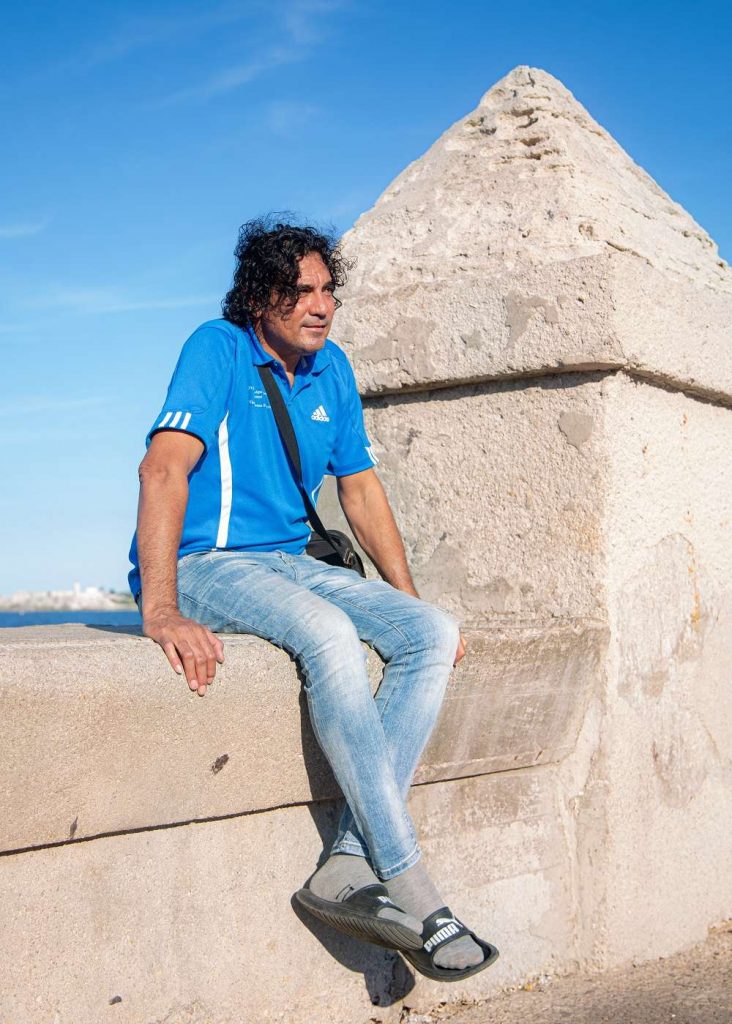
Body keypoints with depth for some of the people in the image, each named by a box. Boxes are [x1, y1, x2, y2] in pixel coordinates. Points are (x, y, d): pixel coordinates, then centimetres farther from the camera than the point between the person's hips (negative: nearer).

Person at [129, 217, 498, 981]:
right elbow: (164, 467, -24)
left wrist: (409, 601, 11)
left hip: (289, 564, 7)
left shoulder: (331, 370, 11)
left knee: (432, 636, -14)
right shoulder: (219, 348, -10)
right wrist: (160, 610, -36)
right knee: (328, 633, -35)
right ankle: (410, 889, -30)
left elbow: (360, 489, 18)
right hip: (203, 564, -7)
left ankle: (349, 870, -23)